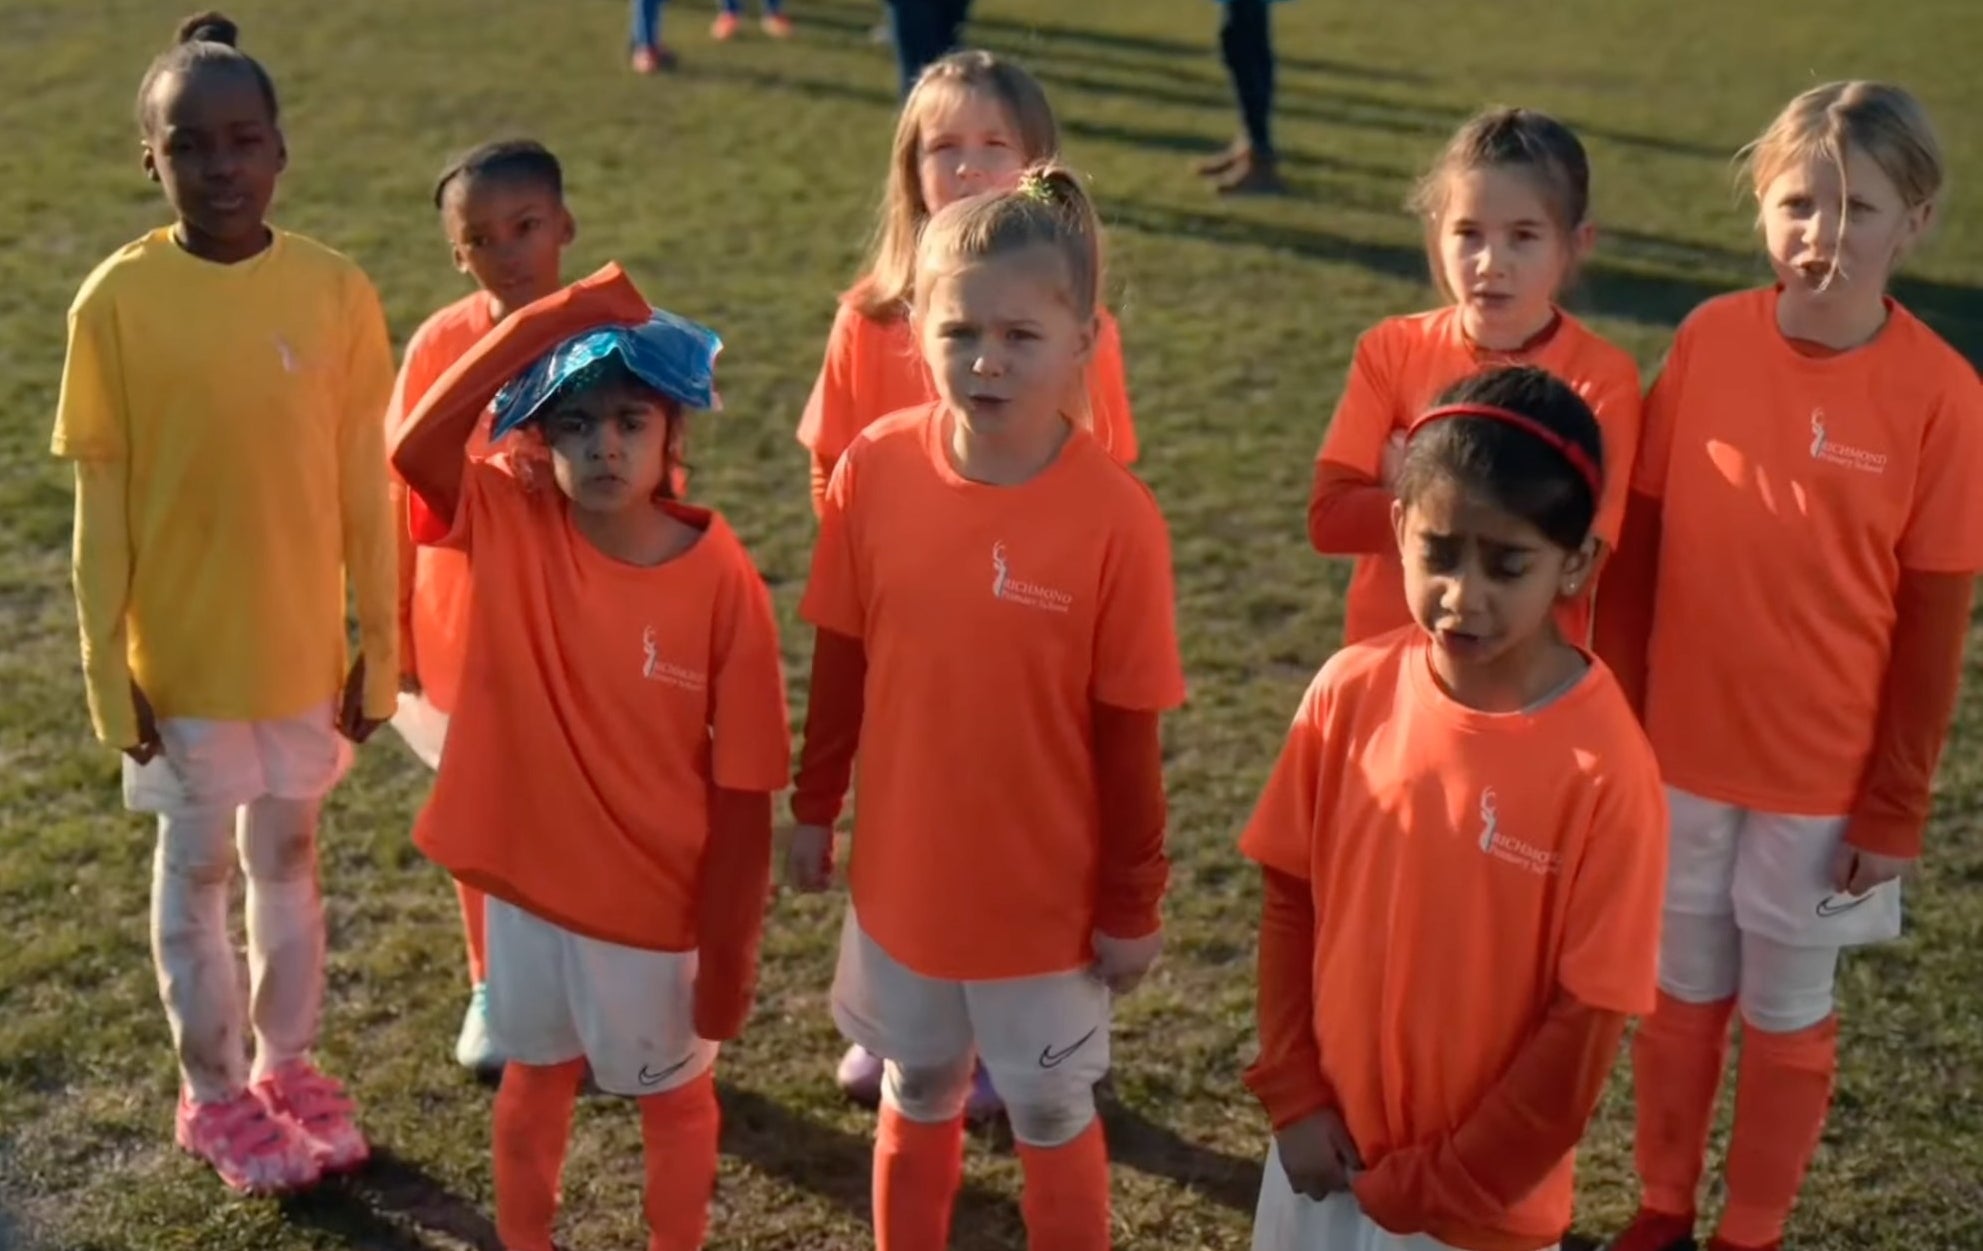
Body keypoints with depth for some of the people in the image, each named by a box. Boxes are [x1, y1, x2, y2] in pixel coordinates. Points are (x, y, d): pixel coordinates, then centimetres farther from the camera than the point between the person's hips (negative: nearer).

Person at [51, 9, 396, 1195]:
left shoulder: (337, 291, -9)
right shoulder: (116, 300, -13)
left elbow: (366, 491, -2)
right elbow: (101, 505, -7)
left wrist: (379, 646, 1)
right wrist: (108, 669, -6)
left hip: (302, 646, 2)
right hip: (179, 655, -2)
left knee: (288, 855, 18)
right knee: (196, 869, 14)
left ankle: (289, 1067, 36)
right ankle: (215, 1093, 31)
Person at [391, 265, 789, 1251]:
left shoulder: (722, 583, -20)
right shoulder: (510, 523, -12)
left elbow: (743, 791, -15)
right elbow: (415, 446, -32)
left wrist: (729, 952, -11)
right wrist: (550, 319, -34)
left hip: (658, 904, -3)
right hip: (526, 879, 3)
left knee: (672, 1097, 20)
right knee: (534, 1081, 24)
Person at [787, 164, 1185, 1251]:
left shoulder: (1116, 518, -22)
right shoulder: (875, 469, -13)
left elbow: (1127, 732, -14)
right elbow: (841, 659, 0)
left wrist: (1132, 904, -7)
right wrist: (815, 807, 7)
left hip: (1046, 892, -3)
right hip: (902, 870, 3)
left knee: (1051, 1114, 18)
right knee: (917, 1097, 24)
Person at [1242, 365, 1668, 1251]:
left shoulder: (1605, 769, -21)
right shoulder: (1348, 693, -10)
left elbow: (1585, 1026, -15)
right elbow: (1289, 897, 1)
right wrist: (1293, 1096, -4)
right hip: (1328, 1150, 3)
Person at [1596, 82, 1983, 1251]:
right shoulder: (1707, 339, -8)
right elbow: (1637, 543, 0)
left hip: (1822, 774, -2)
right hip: (1680, 748, 2)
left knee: (1787, 1013, 15)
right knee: (1684, 991, 19)